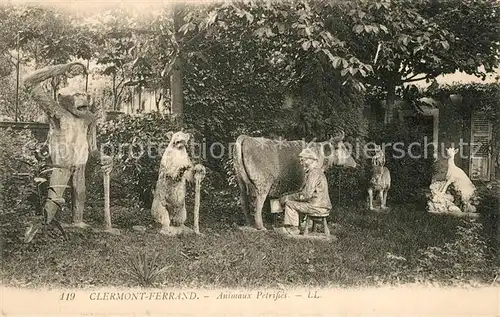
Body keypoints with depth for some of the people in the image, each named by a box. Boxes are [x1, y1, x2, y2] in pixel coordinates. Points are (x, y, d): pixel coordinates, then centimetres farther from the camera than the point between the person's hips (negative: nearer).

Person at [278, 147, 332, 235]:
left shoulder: (314, 173, -17)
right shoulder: (316, 171, 17)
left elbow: (305, 195, -22)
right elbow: (305, 191, 21)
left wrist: (288, 197, -12)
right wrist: (289, 196, 12)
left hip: (317, 207, -10)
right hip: (321, 206, 10)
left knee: (289, 204, -8)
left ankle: (293, 229, 0)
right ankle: (288, 227, 17)